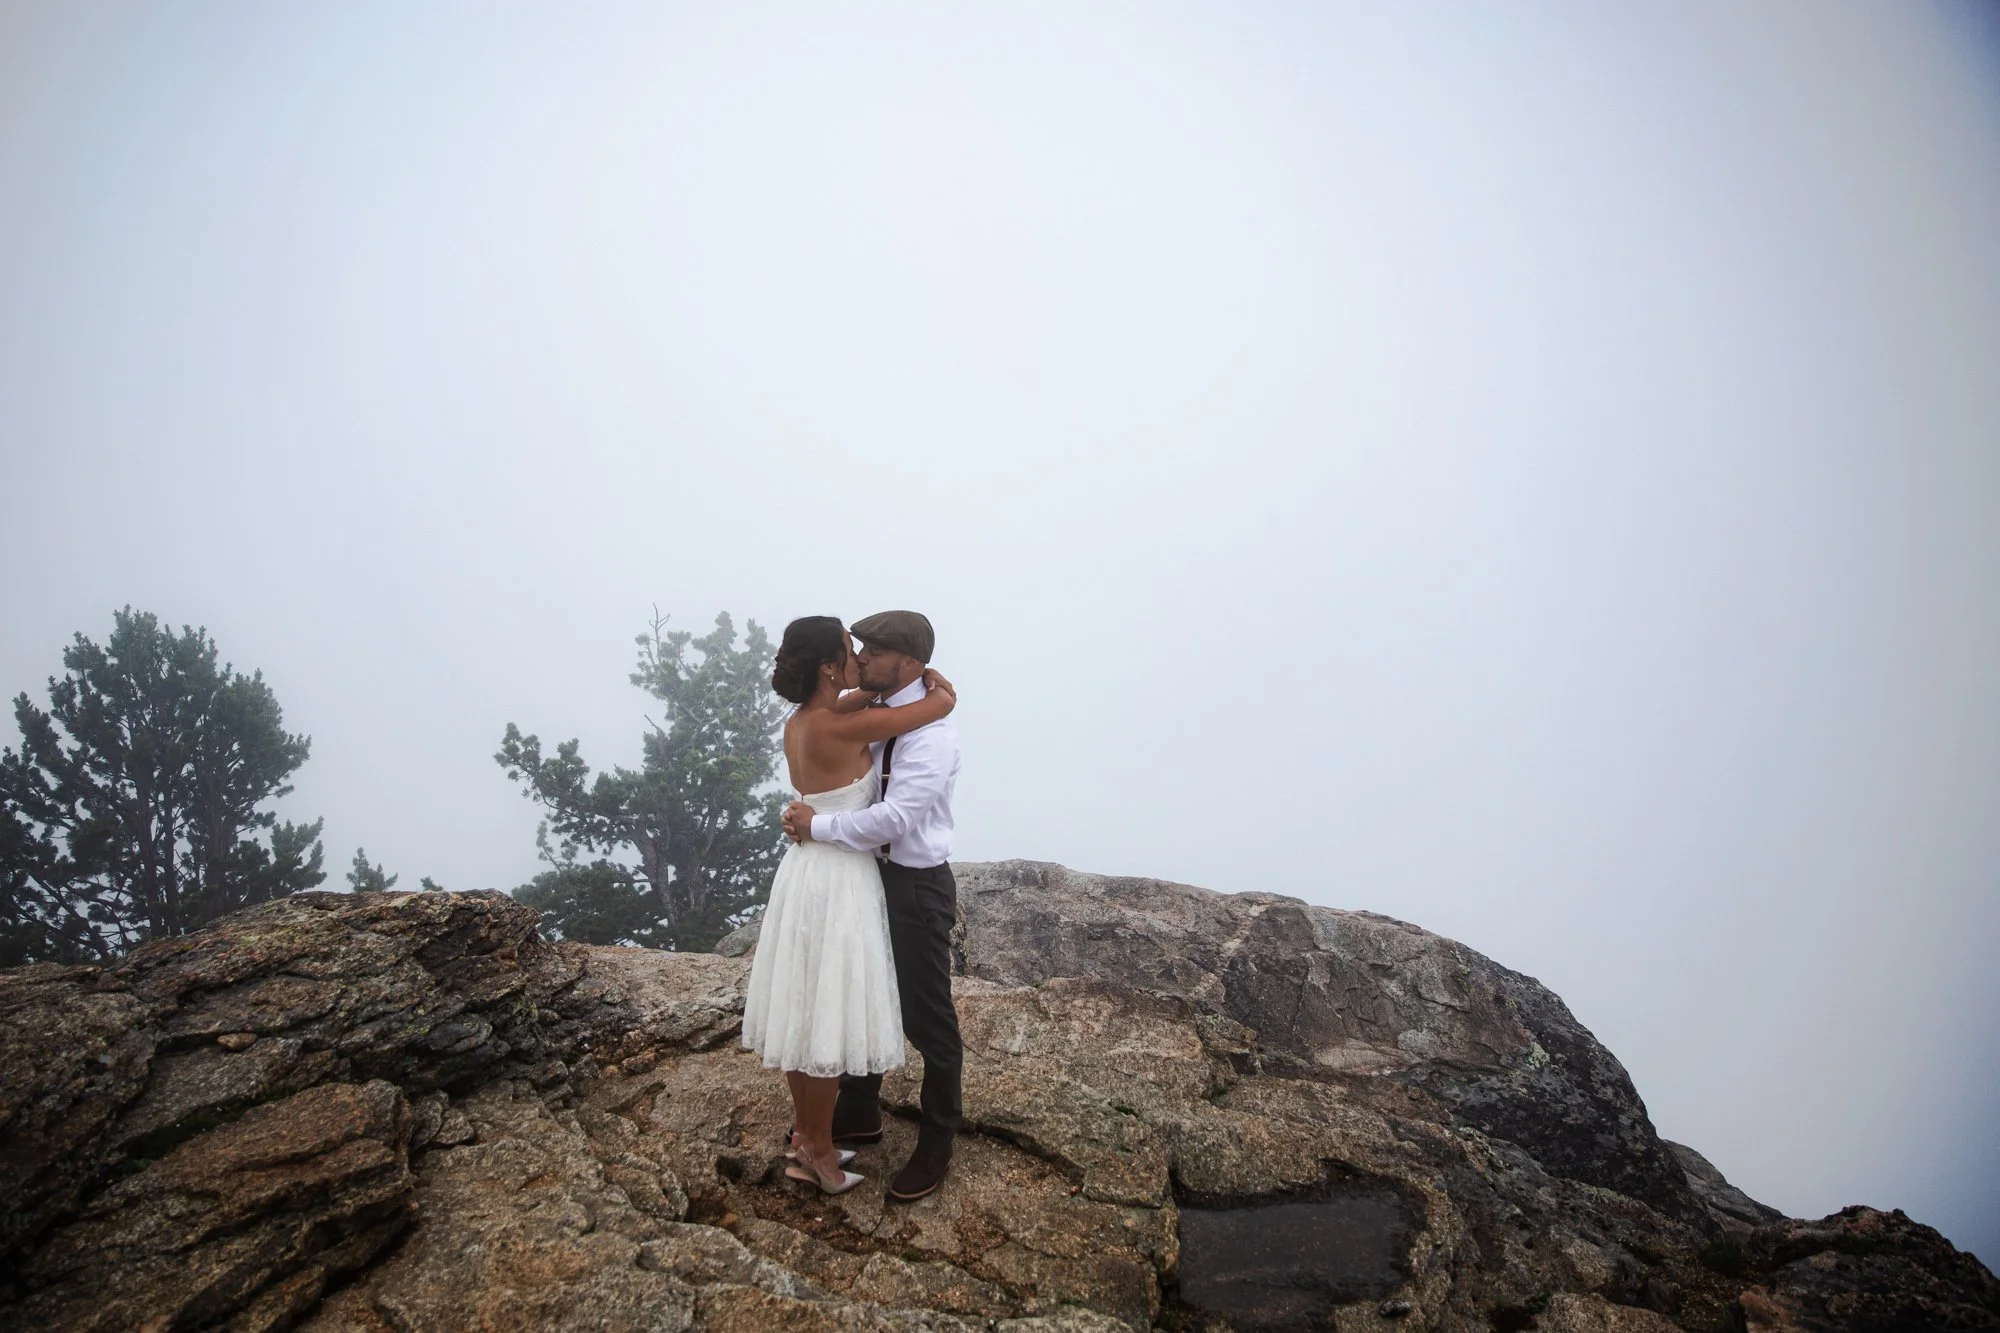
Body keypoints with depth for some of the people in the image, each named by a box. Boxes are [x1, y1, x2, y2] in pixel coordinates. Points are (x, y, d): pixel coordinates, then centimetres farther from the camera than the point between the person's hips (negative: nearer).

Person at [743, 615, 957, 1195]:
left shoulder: (797, 724, 3)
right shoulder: (840, 729, -22)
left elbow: (850, 704, 25)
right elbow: (944, 702, -16)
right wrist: (933, 687, 5)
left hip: (805, 870, 9)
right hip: (840, 880, -9)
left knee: (803, 1011, 17)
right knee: (828, 1019, 3)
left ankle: (804, 1135, 29)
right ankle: (817, 1151, 14)